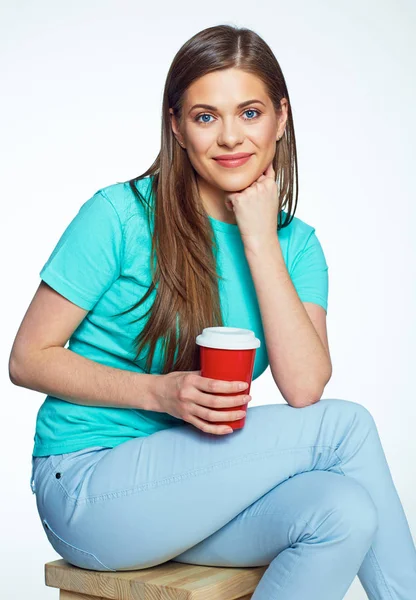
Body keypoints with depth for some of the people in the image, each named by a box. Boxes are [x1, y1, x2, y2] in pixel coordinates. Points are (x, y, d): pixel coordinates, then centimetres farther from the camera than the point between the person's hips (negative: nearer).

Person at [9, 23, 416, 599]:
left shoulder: (297, 243, 4)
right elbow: (28, 358, -8)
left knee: (344, 513, -27)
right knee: (346, 425, -20)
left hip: (197, 484, 5)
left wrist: (259, 239, -13)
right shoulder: (122, 214, -10)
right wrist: (160, 393, -21)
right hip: (90, 485, -5)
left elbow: (305, 388, -12)